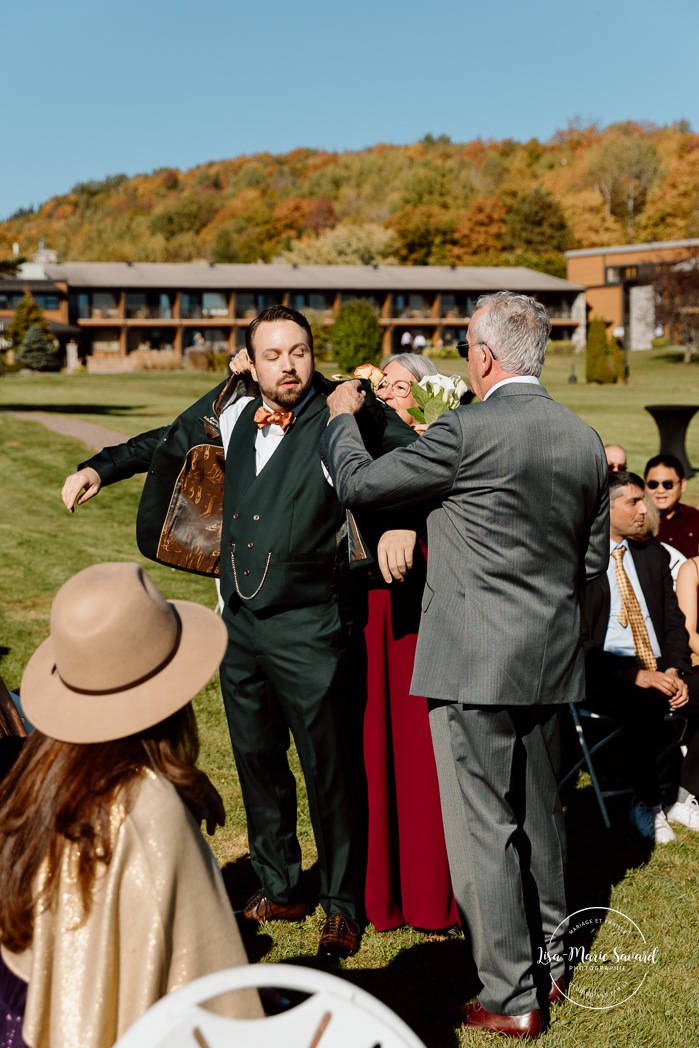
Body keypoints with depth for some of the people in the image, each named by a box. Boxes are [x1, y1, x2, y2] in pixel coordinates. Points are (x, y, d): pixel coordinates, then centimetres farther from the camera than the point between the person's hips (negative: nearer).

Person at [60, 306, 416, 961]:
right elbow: (168, 444, 24)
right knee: (256, 759, 17)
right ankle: (278, 889, 35)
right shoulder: (230, 411, 6)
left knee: (329, 768, 1)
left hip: (309, 626, -6)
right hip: (240, 619, 6)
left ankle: (343, 906, 18)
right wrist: (100, 467, 19)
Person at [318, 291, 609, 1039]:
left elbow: (358, 484, -7)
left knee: (483, 827, 2)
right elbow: (593, 559, 12)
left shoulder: (467, 432, -16)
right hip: (550, 660, 7)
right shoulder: (585, 440, 4)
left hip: (475, 661, -7)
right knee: (538, 816, 20)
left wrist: (341, 417, 11)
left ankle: (510, 999, 9)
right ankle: (548, 966, 34)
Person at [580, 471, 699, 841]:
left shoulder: (655, 556, 15)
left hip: (659, 668, 6)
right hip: (606, 672, -6)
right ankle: (646, 804, -13)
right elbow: (576, 643, -12)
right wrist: (635, 676, -21)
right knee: (647, 707, -35)